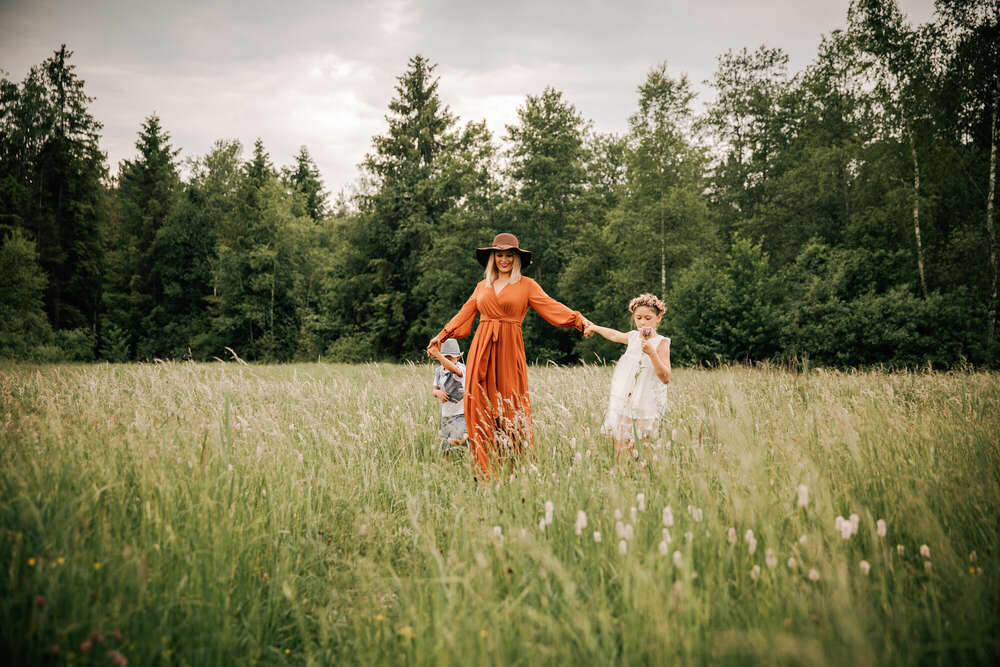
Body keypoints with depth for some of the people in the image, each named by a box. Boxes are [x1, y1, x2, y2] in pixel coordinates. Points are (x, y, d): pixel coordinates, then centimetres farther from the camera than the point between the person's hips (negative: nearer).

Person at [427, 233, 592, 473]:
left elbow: (551, 305, -3)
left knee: (511, 406, -5)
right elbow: (465, 313, 23)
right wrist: (442, 335, 22)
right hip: (482, 348, 3)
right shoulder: (483, 286, 17)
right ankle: (485, 469, 3)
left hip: (509, 350, -3)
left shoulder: (526, 285, 6)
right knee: (480, 406, -1)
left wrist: (579, 319, -16)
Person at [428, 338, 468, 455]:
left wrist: (437, 354, -53)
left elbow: (454, 369, -42)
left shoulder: (461, 368, -17)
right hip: (445, 415, 7)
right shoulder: (439, 371, 7)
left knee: (455, 442, -24)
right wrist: (438, 393, -9)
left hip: (460, 415, -7)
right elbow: (434, 389, 17)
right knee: (445, 451, 8)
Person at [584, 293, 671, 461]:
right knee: (619, 447, 2)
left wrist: (652, 353, -28)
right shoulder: (633, 337, 9)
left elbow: (665, 378, -17)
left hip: (646, 405, -5)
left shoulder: (661, 342, -8)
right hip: (624, 401, 5)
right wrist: (595, 327, 49)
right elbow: (614, 335, 33)